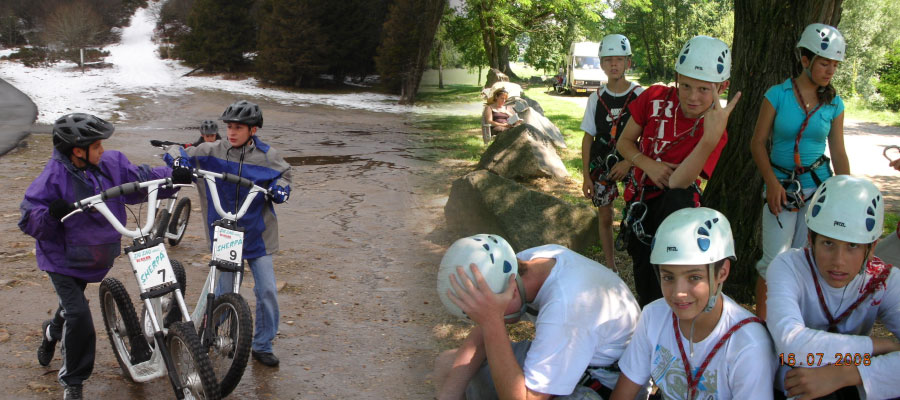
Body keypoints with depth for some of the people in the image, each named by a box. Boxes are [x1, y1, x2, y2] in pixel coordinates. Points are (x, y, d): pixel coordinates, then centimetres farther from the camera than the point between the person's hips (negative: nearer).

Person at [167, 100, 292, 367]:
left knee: (267, 291, -3)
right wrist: (179, 162, -19)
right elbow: (177, 153, 4)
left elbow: (284, 172, 14)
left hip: (256, 235, 1)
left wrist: (280, 189, -8)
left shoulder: (267, 156, -4)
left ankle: (262, 346, 14)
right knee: (224, 293, 3)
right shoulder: (212, 152, -5)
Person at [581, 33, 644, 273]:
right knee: (605, 217, 9)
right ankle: (611, 267, 22)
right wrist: (586, 176, 2)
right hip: (601, 164, 3)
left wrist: (628, 162, -15)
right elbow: (588, 138, 6)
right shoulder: (596, 99, 2)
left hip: (632, 163, -2)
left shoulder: (640, 95, -6)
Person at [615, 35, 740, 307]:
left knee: (679, 198, -38)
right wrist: (648, 164, -21)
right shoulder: (655, 98, -13)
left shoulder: (715, 130, -20)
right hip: (641, 197, 4)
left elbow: (678, 181, -33)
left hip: (673, 200, -3)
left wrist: (711, 139, -47)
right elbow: (624, 142, -2)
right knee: (643, 270, 10)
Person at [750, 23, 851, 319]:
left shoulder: (834, 104, 3)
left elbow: (838, 152, 8)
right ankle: (760, 322, 8)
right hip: (782, 186, -2)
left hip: (818, 185, 3)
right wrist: (772, 182, -15)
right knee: (775, 261, -6)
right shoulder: (778, 95, -6)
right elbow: (758, 142, -4)